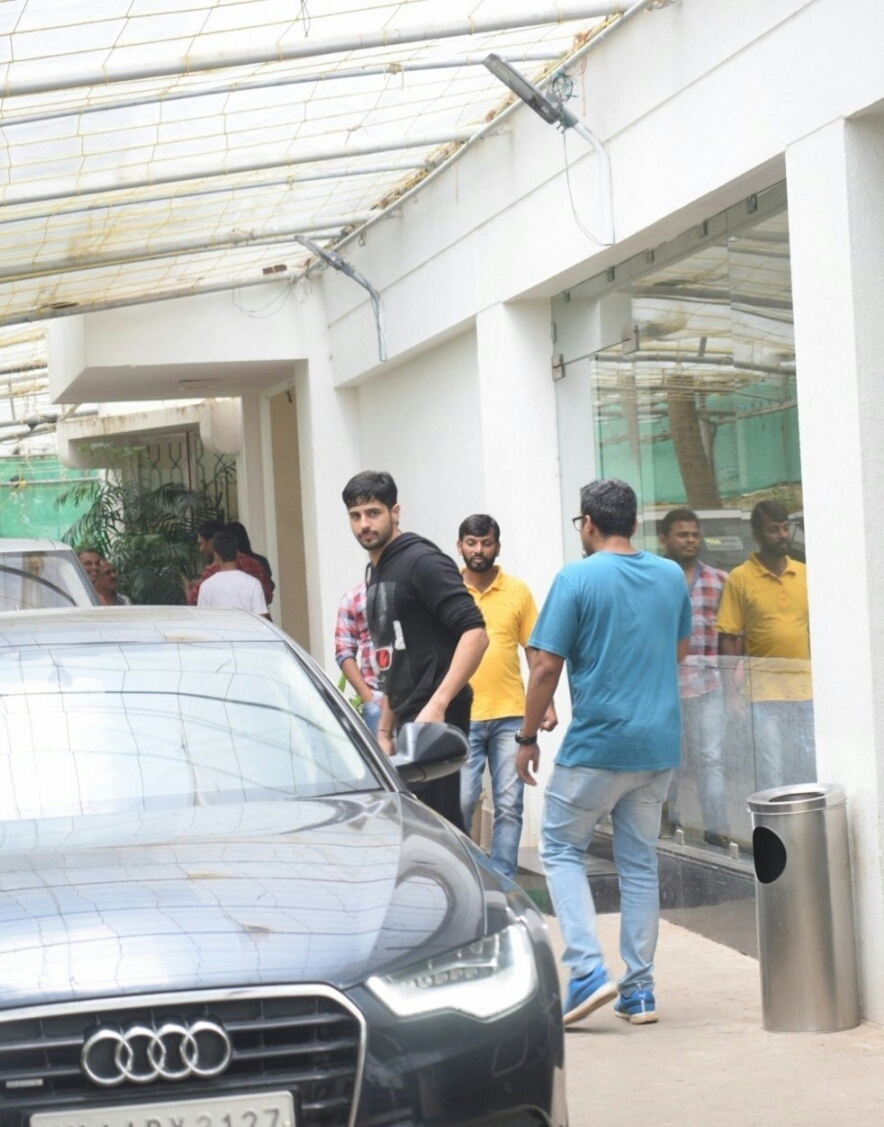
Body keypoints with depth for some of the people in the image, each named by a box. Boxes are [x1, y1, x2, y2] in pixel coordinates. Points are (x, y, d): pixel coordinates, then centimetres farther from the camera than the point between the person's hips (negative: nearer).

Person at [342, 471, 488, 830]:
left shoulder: (422, 562, -8)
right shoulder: (376, 574, 19)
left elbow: (475, 633, -18)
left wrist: (437, 705, -25)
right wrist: (384, 729, 21)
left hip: (437, 720, -9)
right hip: (409, 722, 9)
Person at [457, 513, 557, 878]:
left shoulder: (518, 591, 6)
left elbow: (534, 650, 9)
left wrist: (547, 703, 2)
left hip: (510, 715, 1)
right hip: (462, 717, -1)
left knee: (509, 805, 2)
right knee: (461, 803, -4)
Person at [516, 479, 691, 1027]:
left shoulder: (577, 579, -10)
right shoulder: (672, 575, 7)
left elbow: (546, 667, -11)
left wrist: (528, 738, -1)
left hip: (597, 745, -5)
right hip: (660, 743, 5)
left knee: (561, 849, 9)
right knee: (640, 863, 12)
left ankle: (589, 970, -6)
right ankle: (639, 990, 13)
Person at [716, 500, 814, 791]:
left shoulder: (804, 574, 9)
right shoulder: (740, 578, -3)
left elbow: (816, 629, 15)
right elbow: (727, 638, -3)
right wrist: (736, 686, -8)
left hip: (806, 689, 4)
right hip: (764, 692, -4)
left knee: (810, 770, 9)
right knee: (770, 775, -2)